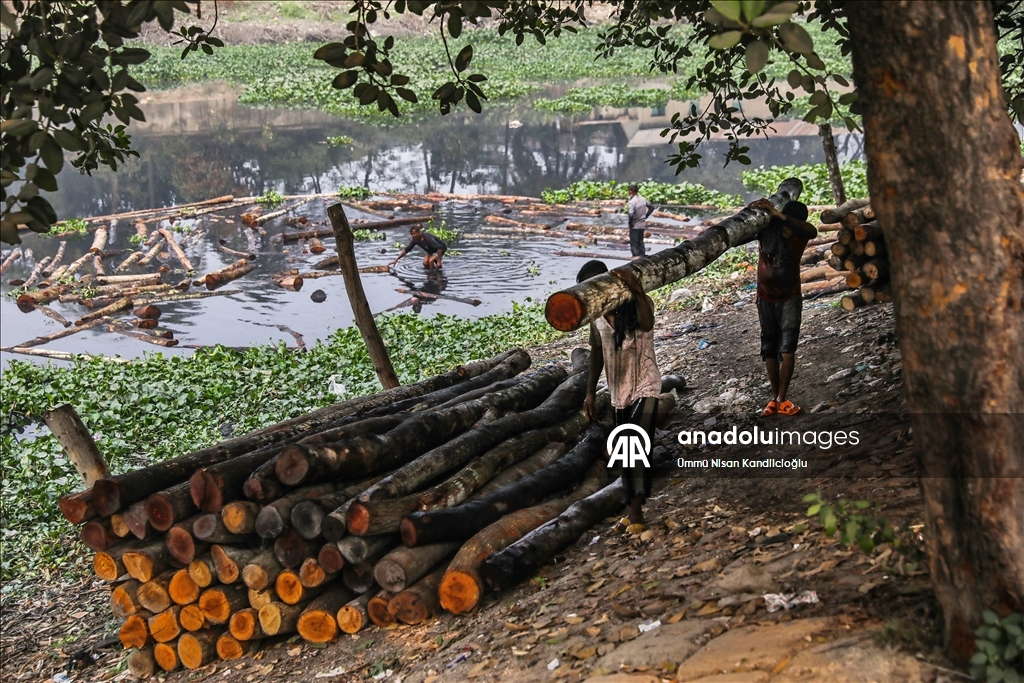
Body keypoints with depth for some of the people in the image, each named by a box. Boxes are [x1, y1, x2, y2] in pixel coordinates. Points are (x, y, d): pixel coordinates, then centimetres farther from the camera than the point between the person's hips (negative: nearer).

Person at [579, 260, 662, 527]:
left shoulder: (637, 303, -17)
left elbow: (647, 324, -41)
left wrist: (638, 291, -58)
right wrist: (590, 392, 11)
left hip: (644, 386, -7)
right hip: (618, 390, 7)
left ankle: (635, 507, -18)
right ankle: (632, 503, 21)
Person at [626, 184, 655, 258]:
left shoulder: (631, 202, -20)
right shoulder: (643, 199, 4)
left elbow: (631, 214, -32)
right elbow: (652, 207, 14)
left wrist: (630, 223, -16)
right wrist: (645, 216, 13)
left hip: (635, 226, -7)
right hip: (642, 225, 7)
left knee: (633, 243, 1)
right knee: (640, 242, 16)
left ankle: (636, 256, -2)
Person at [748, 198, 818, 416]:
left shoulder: (800, 233, -19)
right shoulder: (766, 229, -17)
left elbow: (812, 231, -41)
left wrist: (780, 215, -51)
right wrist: (754, 211, -46)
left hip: (790, 296, -1)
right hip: (766, 297, 1)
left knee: (788, 346, -13)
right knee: (769, 348, 6)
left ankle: (781, 399, -9)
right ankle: (775, 397, 15)